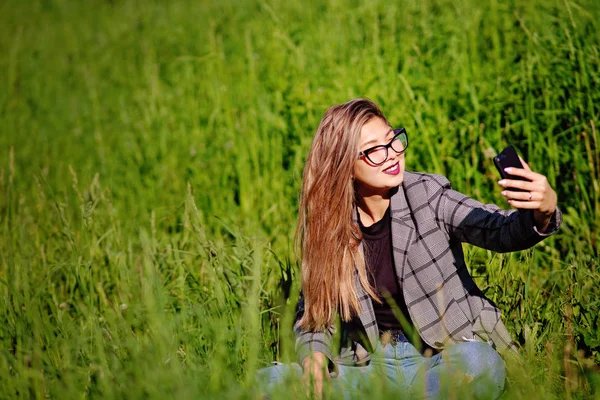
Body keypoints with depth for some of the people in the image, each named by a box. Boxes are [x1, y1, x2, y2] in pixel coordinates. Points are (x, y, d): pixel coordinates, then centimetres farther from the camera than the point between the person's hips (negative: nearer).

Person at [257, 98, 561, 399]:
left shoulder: (428, 196, -7)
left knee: (476, 362, -37)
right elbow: (313, 312, 9)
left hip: (445, 360, -2)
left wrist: (543, 212, -43)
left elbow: (501, 231, -20)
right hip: (372, 366, 2)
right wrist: (313, 355, -13)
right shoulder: (326, 225, 0)